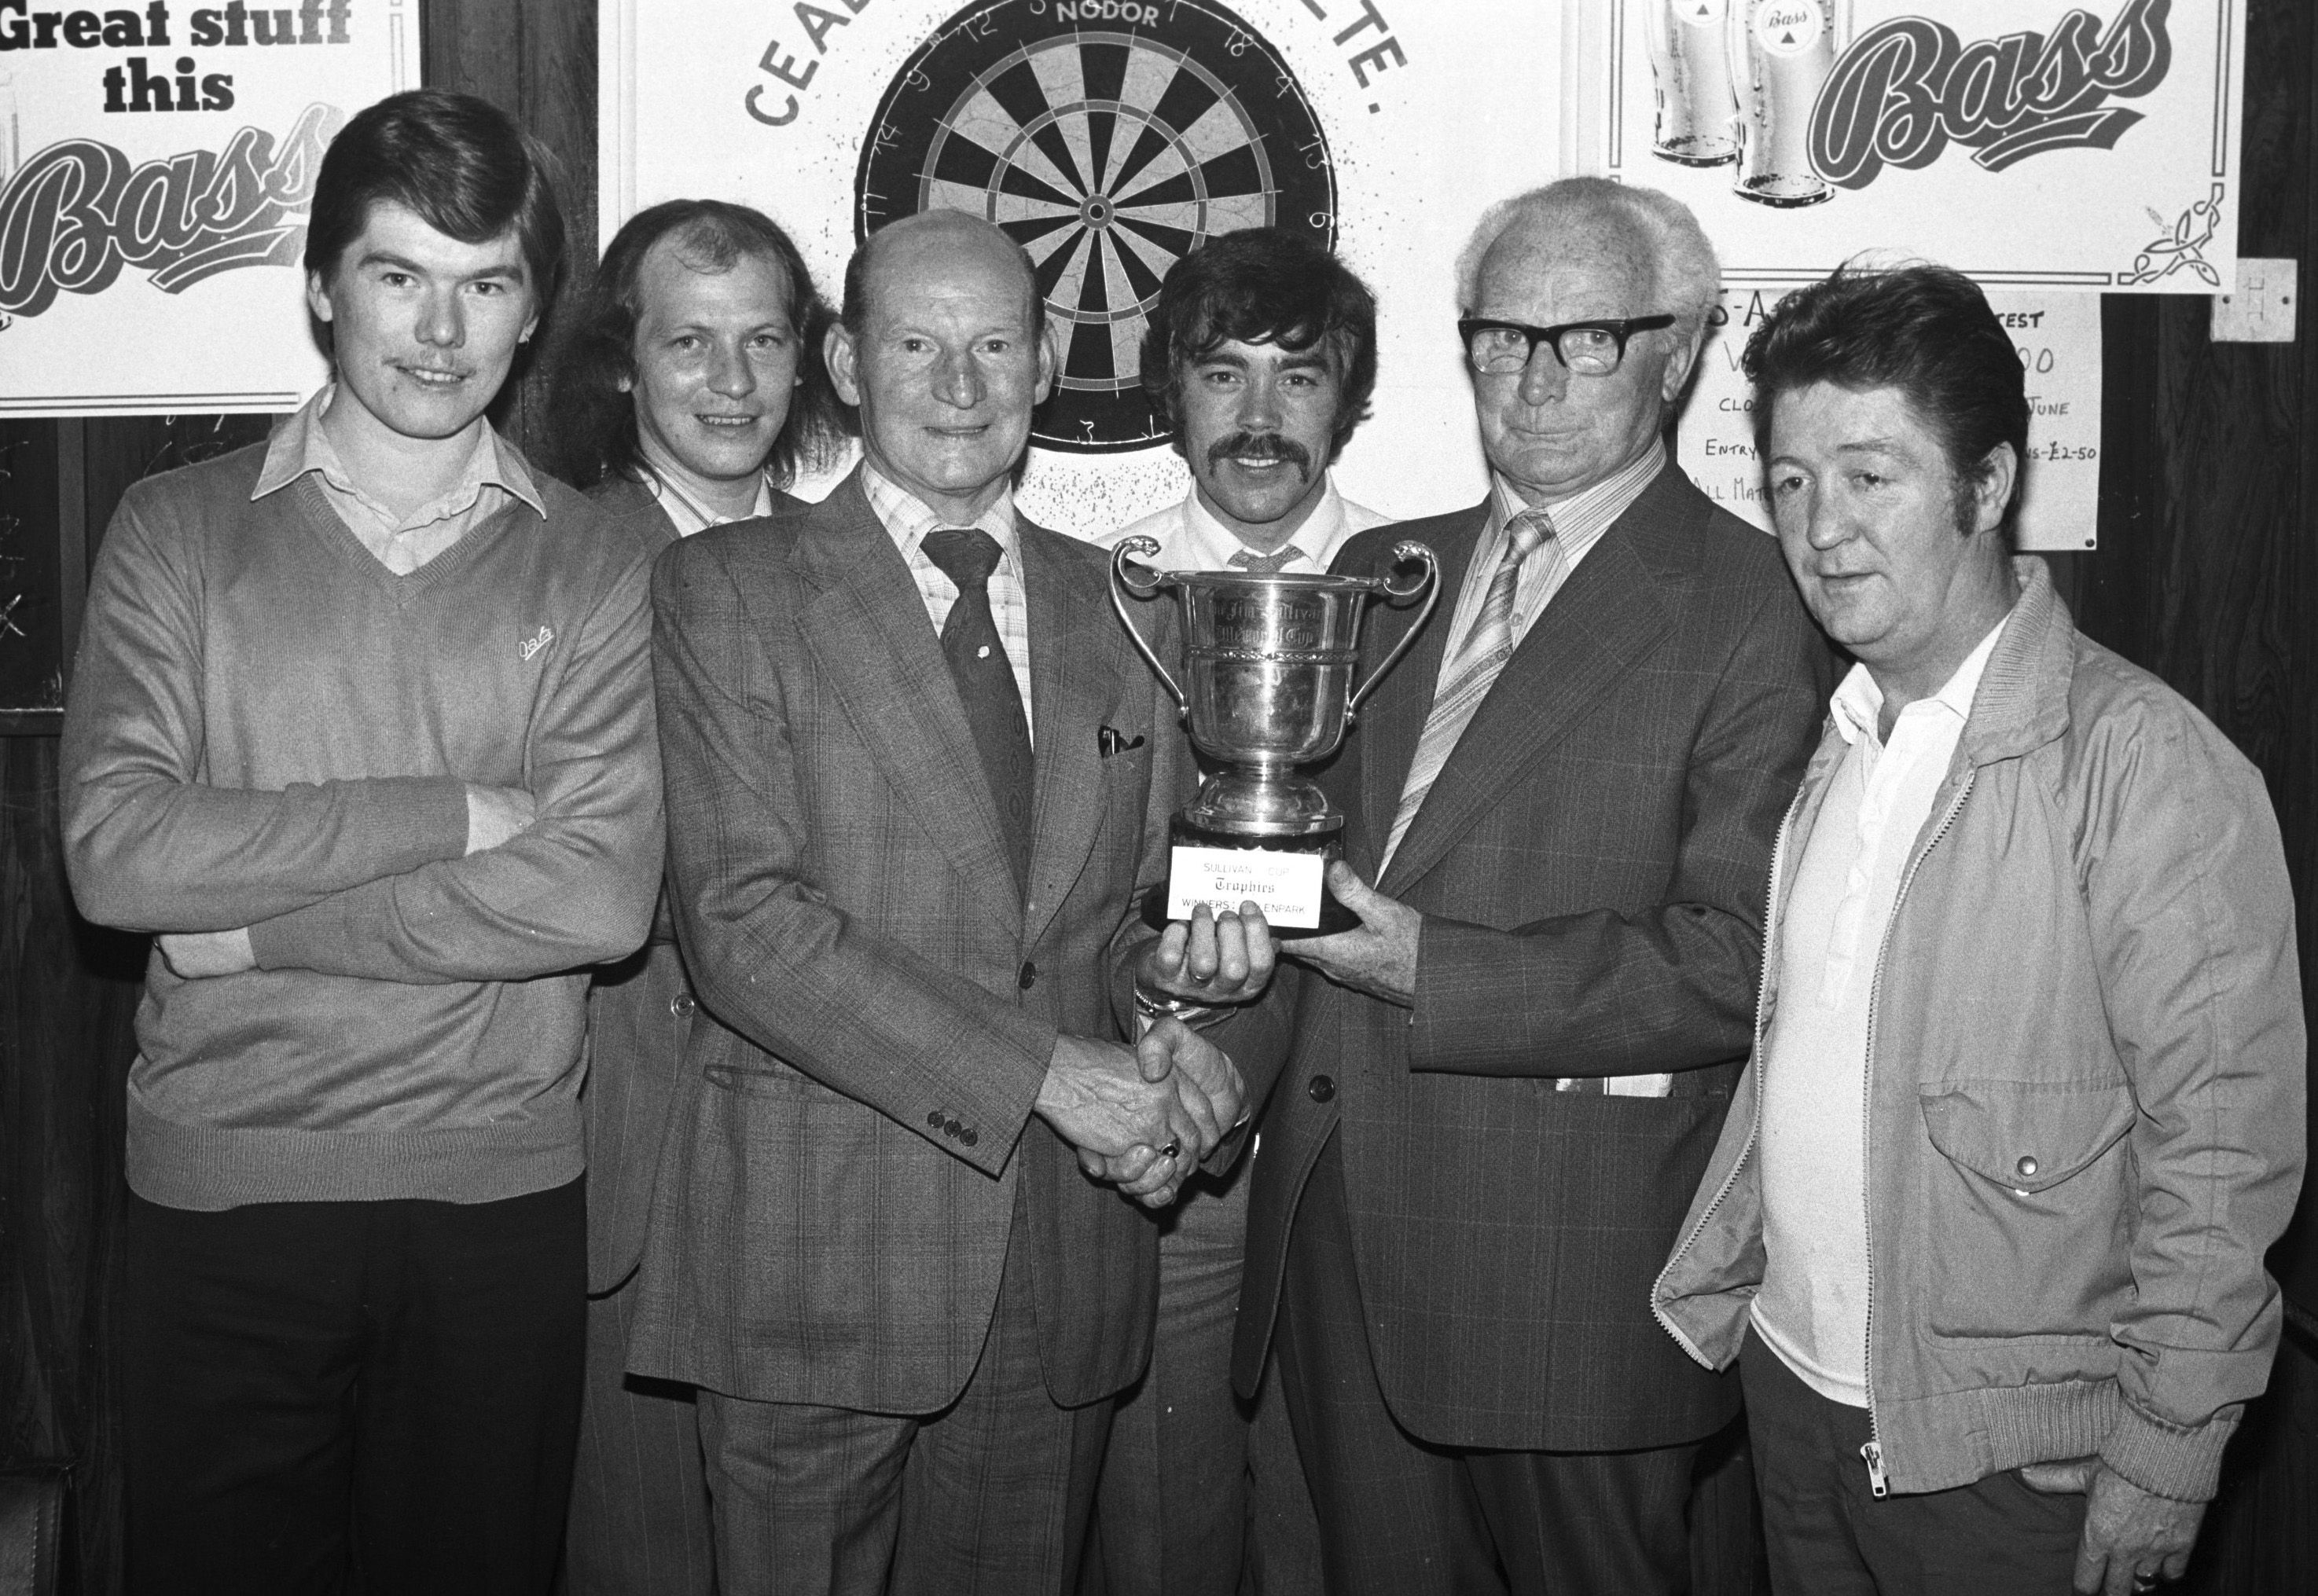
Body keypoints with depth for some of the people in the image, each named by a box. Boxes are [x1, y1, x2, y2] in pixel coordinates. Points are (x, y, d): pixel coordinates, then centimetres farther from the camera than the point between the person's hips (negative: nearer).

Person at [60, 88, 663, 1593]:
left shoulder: (596, 569, 0)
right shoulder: (177, 533, 2)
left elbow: (601, 897, -12)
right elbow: (116, 851, -11)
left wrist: (252, 924, -13)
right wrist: (452, 813, -14)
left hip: (500, 1194, 0)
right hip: (219, 1188, 0)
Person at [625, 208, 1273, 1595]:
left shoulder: (1115, 606, 11)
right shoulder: (727, 589, -2)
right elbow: (742, 919, -12)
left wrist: (1172, 1038, -7)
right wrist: (1044, 1072, -17)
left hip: (1066, 1258, 4)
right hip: (814, 1252, -3)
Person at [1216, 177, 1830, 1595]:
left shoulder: (1758, 608, -8)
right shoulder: (1382, 570, 13)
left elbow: (1734, 961, -15)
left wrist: (1430, 972, -18)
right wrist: (1214, 1042, -3)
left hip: (1571, 1265, -5)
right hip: (1340, 1233, 6)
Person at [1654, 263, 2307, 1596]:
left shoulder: (2149, 769, -17)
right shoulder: (1830, 742, 5)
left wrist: (2161, 1464, -13)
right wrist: (1711, 1284, 10)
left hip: (2012, 1460, -6)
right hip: (1795, 1388, 6)